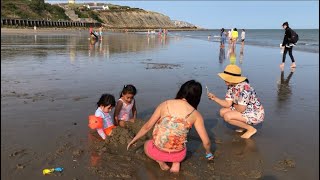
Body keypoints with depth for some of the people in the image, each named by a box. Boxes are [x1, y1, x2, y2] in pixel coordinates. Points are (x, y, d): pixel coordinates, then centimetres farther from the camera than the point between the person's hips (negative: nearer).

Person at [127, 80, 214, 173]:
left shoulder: (165, 104, -6)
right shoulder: (195, 114, -7)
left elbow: (147, 127, -1)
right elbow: (206, 142, -4)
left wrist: (133, 140, 15)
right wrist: (209, 153, 19)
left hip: (157, 152, -1)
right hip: (178, 155, 1)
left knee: (147, 144, 35)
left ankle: (160, 162, 9)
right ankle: (176, 163, 11)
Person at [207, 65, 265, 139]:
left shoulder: (244, 88, -29)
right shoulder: (231, 87, -2)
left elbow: (241, 109, -28)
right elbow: (228, 104, -2)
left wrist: (234, 105, -7)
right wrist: (215, 98, -13)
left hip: (256, 114, -9)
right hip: (245, 111, 9)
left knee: (227, 116, -22)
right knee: (222, 111, 0)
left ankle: (251, 129, -5)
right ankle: (245, 125, 10)